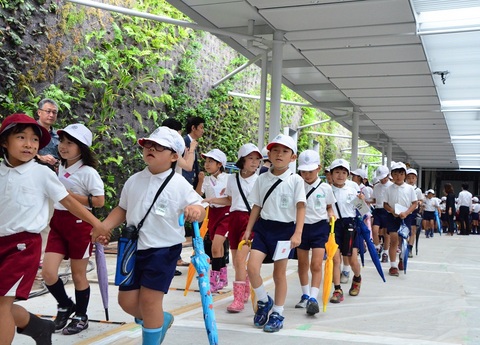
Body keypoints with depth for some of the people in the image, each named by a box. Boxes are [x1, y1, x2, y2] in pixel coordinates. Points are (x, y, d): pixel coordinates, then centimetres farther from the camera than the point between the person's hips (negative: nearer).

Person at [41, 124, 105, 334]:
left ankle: (81, 317, 25)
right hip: (58, 223, 6)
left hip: (79, 224, -6)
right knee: (48, 273, -3)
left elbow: (99, 201, -17)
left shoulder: (88, 172, -13)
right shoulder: (60, 168, 9)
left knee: (78, 274, 7)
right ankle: (65, 306, 24)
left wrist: (71, 196, -20)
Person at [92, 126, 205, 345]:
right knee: (127, 300, 9)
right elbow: (122, 209, 14)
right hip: (134, 248, 6)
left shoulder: (179, 185, -11)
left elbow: (199, 212, -10)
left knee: (149, 299, -6)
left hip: (163, 250, -5)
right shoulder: (134, 181, 4)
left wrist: (196, 210, -34)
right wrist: (105, 226, 0)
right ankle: (162, 320, 37)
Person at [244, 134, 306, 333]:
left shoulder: (296, 180, -5)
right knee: (252, 267, -11)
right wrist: (248, 229, 9)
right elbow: (257, 206, 11)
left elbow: (301, 208, -8)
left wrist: (297, 233, -17)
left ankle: (278, 314, 21)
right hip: (263, 227, 3)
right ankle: (263, 301, 15)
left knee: (279, 273, 6)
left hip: (285, 229, -3)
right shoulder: (262, 179, 5)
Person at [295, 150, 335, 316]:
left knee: (316, 265, -11)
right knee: (302, 265, 13)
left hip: (319, 227, -2)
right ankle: (305, 296, 28)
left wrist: (331, 214, -8)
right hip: (302, 226, 2)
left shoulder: (325, 188, -3)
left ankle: (313, 299, -10)